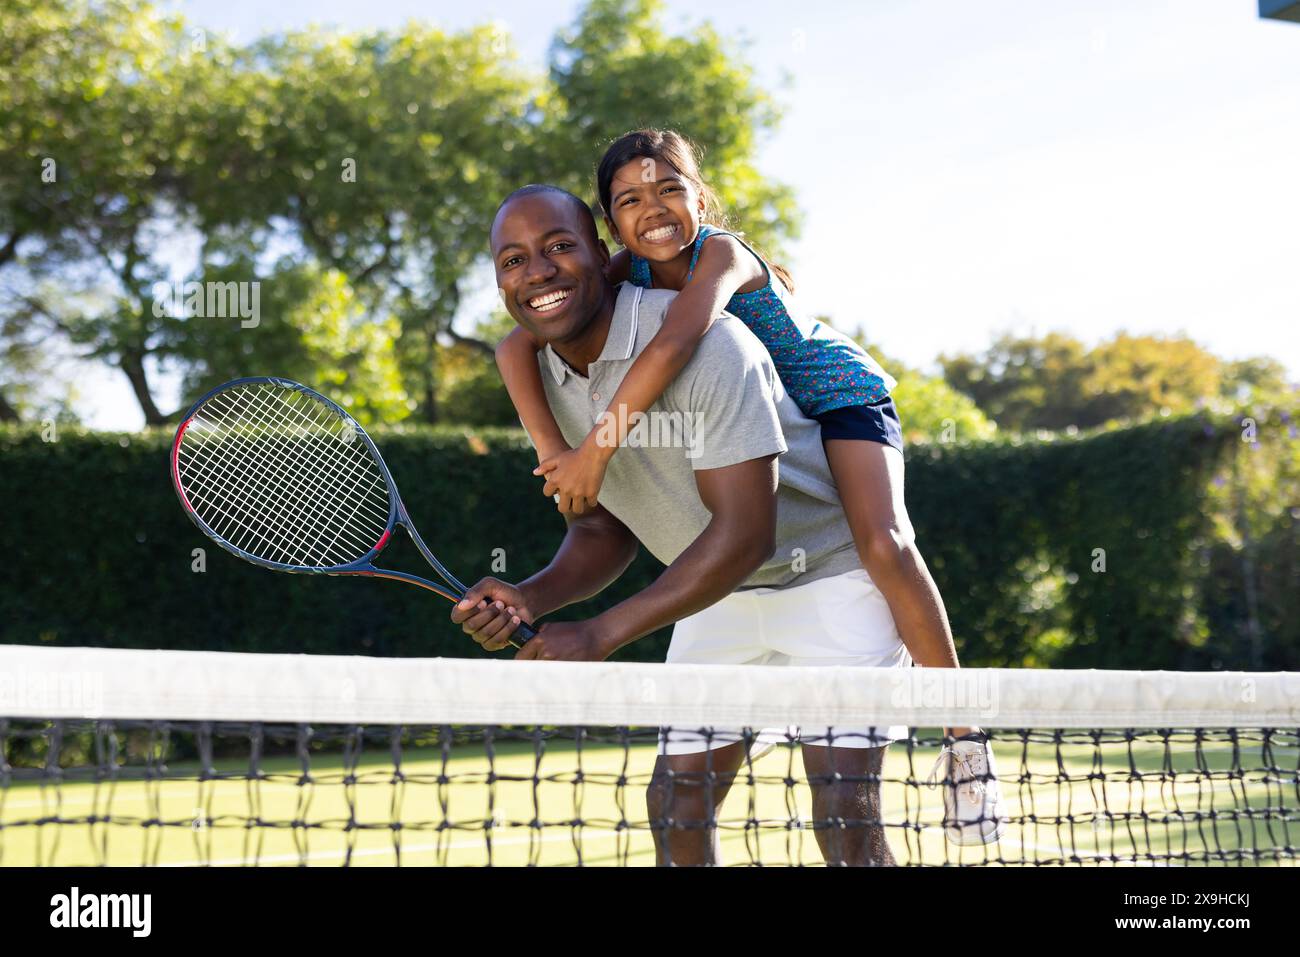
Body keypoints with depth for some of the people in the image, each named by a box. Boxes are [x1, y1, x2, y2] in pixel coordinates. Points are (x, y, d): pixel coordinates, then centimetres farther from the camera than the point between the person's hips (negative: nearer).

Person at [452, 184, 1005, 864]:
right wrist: (530, 598, -16)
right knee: (675, 806, 3)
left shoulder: (702, 341, -29)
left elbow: (746, 534, -32)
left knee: (845, 815, -16)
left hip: (829, 570, -7)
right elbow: (603, 531, 5)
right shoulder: (542, 380, -4)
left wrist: (600, 636, -31)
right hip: (720, 593, 7)